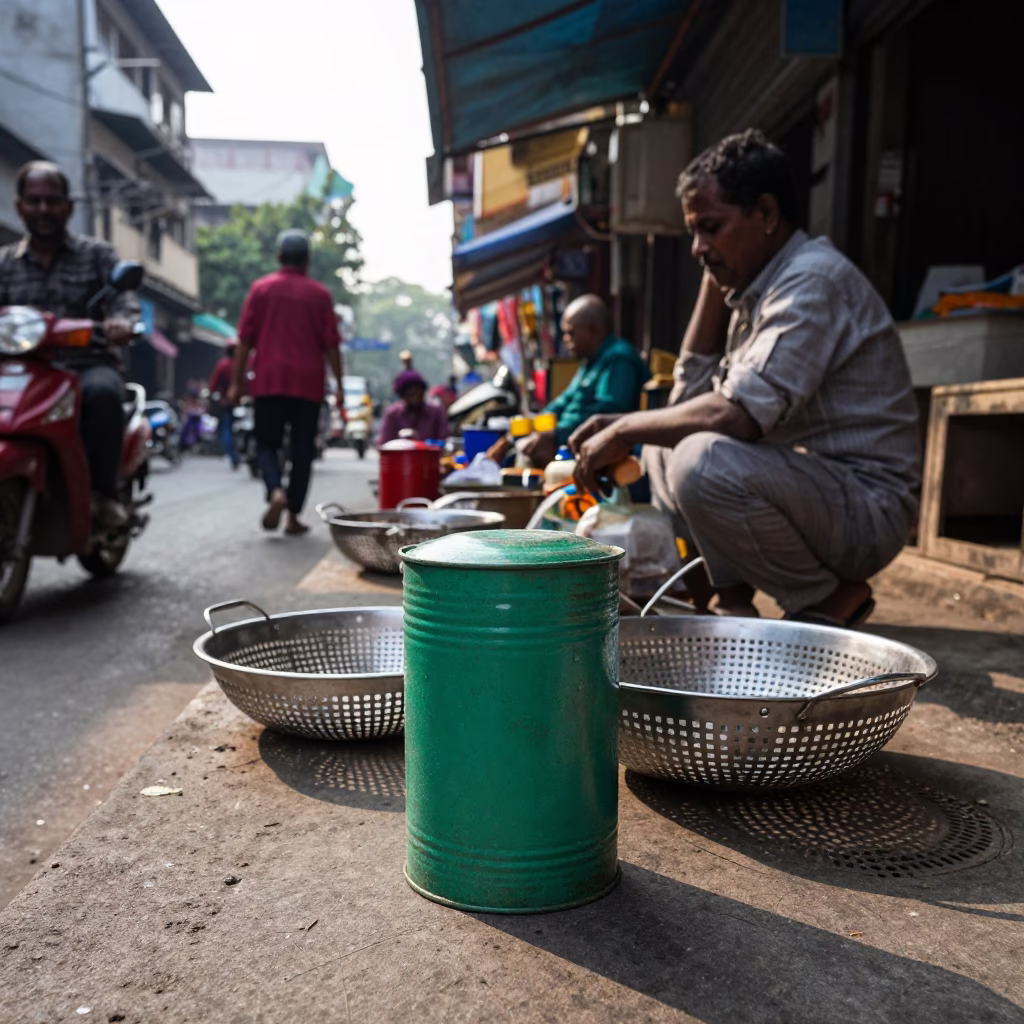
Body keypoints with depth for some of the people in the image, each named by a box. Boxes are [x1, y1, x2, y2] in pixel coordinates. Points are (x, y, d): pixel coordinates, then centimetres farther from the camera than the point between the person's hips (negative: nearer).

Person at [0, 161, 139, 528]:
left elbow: (124, 297, -3)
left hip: (89, 365, -2)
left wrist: (122, 320, -28)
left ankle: (103, 492, -25)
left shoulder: (97, 253, 13)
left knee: (103, 391, -38)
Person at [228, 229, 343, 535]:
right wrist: (339, 385, 6)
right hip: (308, 384, 0)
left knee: (267, 444, 10)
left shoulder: (261, 289, 5)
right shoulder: (319, 294, 3)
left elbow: (245, 339, 2)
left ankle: (276, 491, -17)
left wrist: (237, 382, 7)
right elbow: (331, 344, 0)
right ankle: (293, 516, 6)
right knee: (302, 450, 7)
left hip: (269, 381, 0)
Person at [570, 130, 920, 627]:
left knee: (703, 461, -33)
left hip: (868, 508, -9)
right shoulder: (756, 284, 12)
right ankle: (733, 599, 6)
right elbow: (690, 395, 10)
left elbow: (738, 414, -28)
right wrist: (714, 285, 6)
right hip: (809, 483, 9)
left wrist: (626, 429, -16)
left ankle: (831, 601, -9)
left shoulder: (813, 280, -17)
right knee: (663, 445, 14)